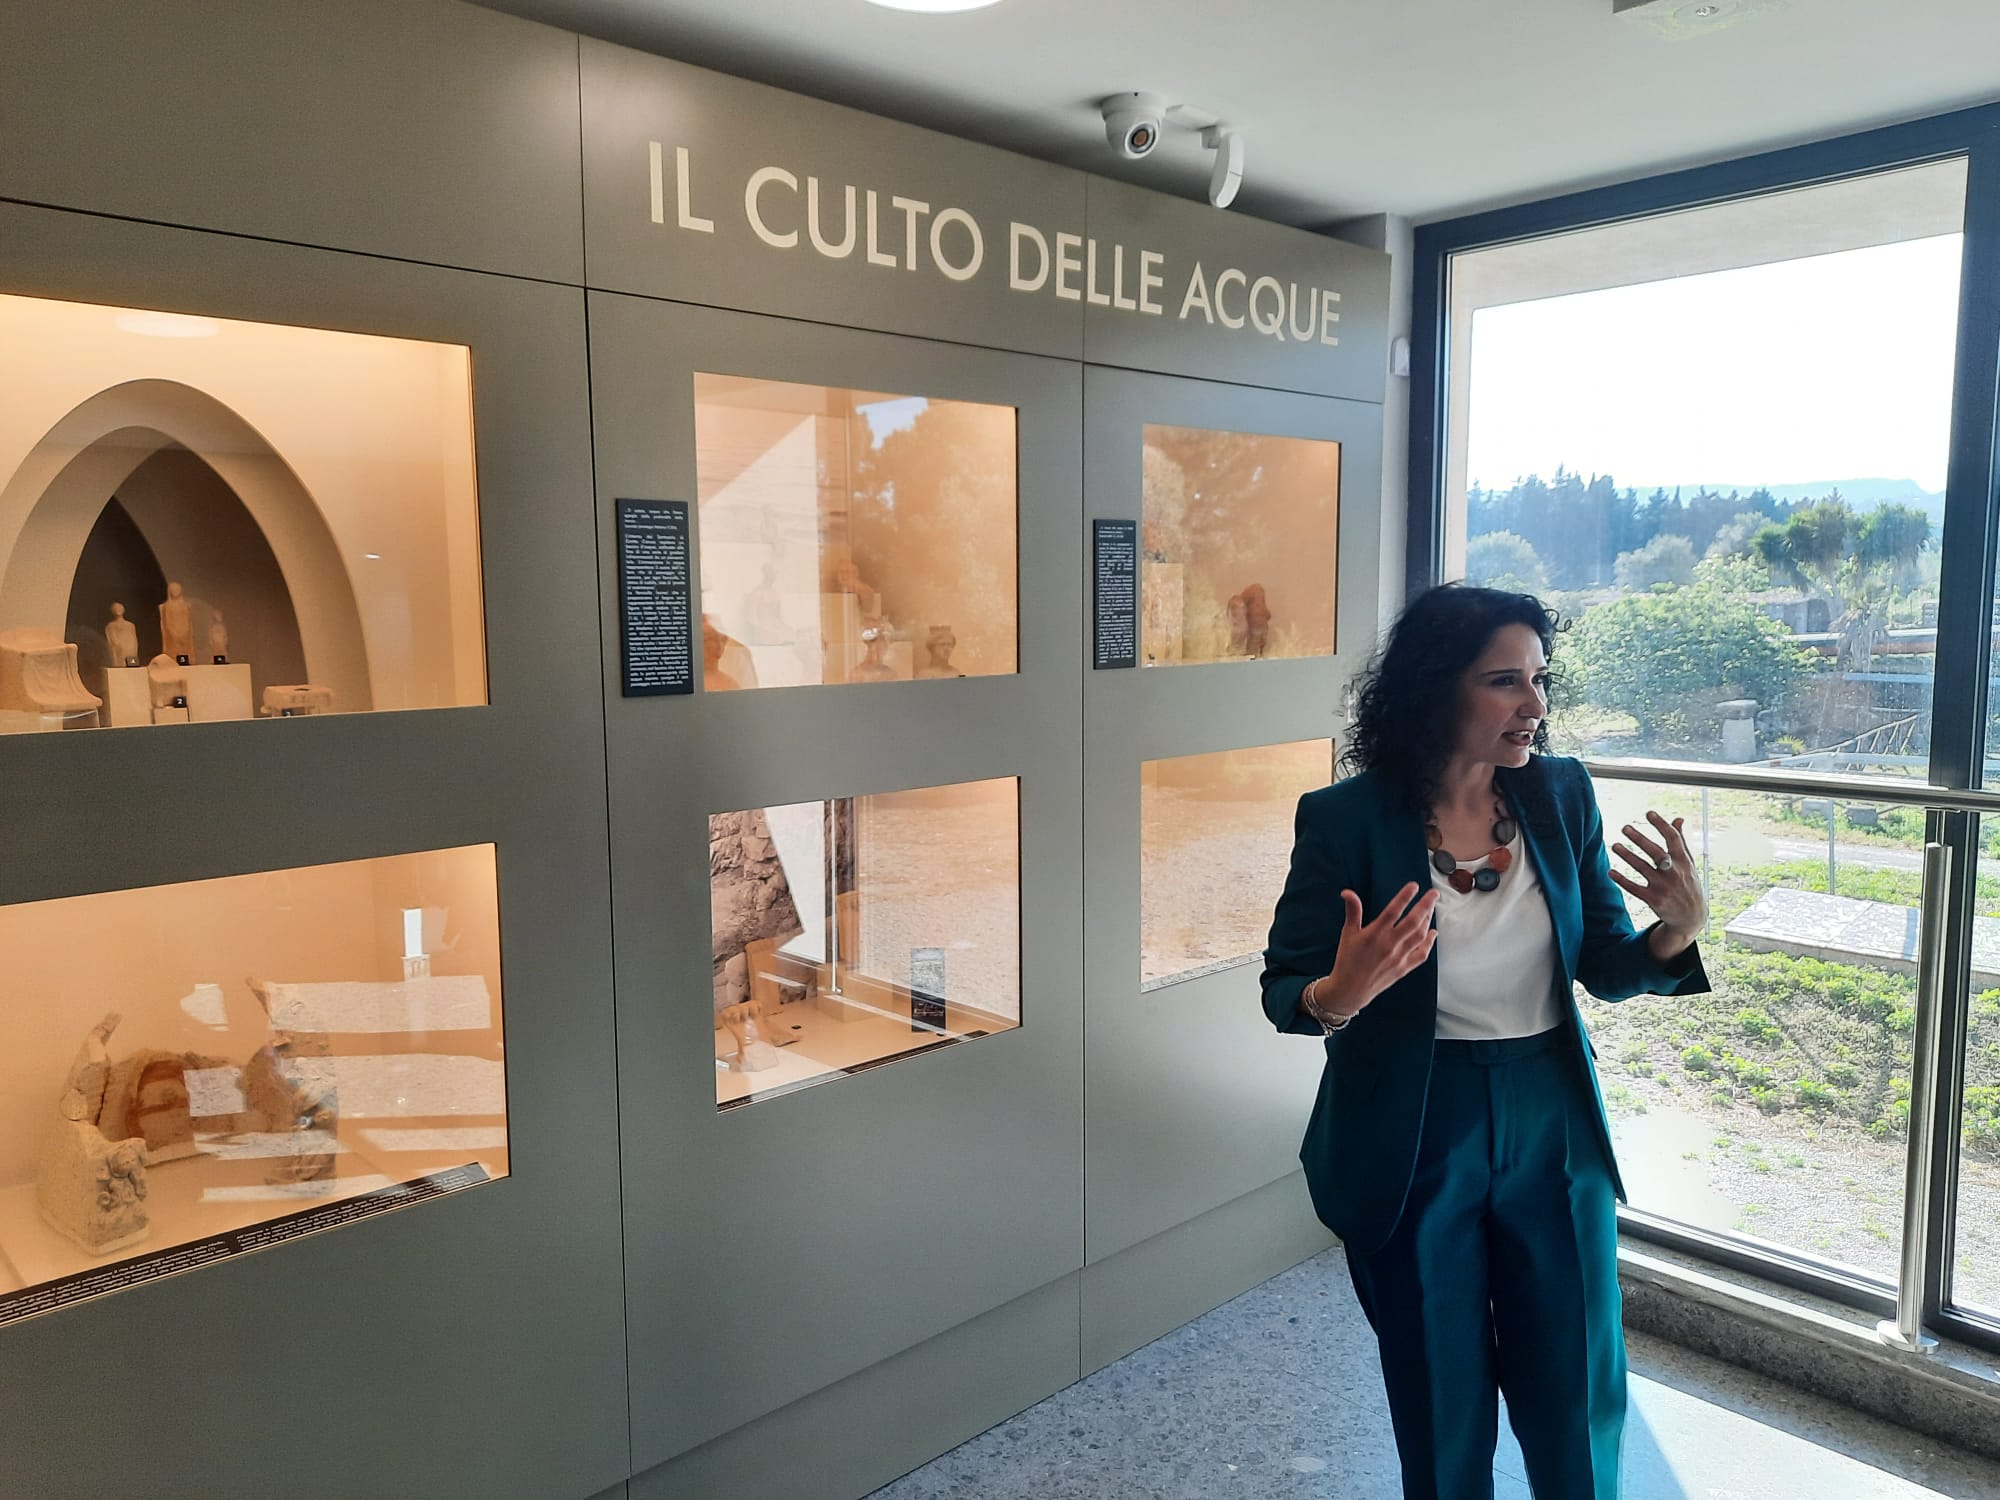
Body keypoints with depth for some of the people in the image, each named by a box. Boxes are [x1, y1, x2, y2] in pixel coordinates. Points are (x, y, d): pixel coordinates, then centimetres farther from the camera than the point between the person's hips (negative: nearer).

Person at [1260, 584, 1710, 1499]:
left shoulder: (1561, 795, -5)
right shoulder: (1346, 819, -16)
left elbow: (1605, 968, 1)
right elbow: (1283, 990, -11)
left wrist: (1678, 932, -20)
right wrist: (1342, 995, -33)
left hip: (1552, 1126, 3)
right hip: (1412, 1142, -3)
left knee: (1579, 1399, 17)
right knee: (1443, 1407, 16)